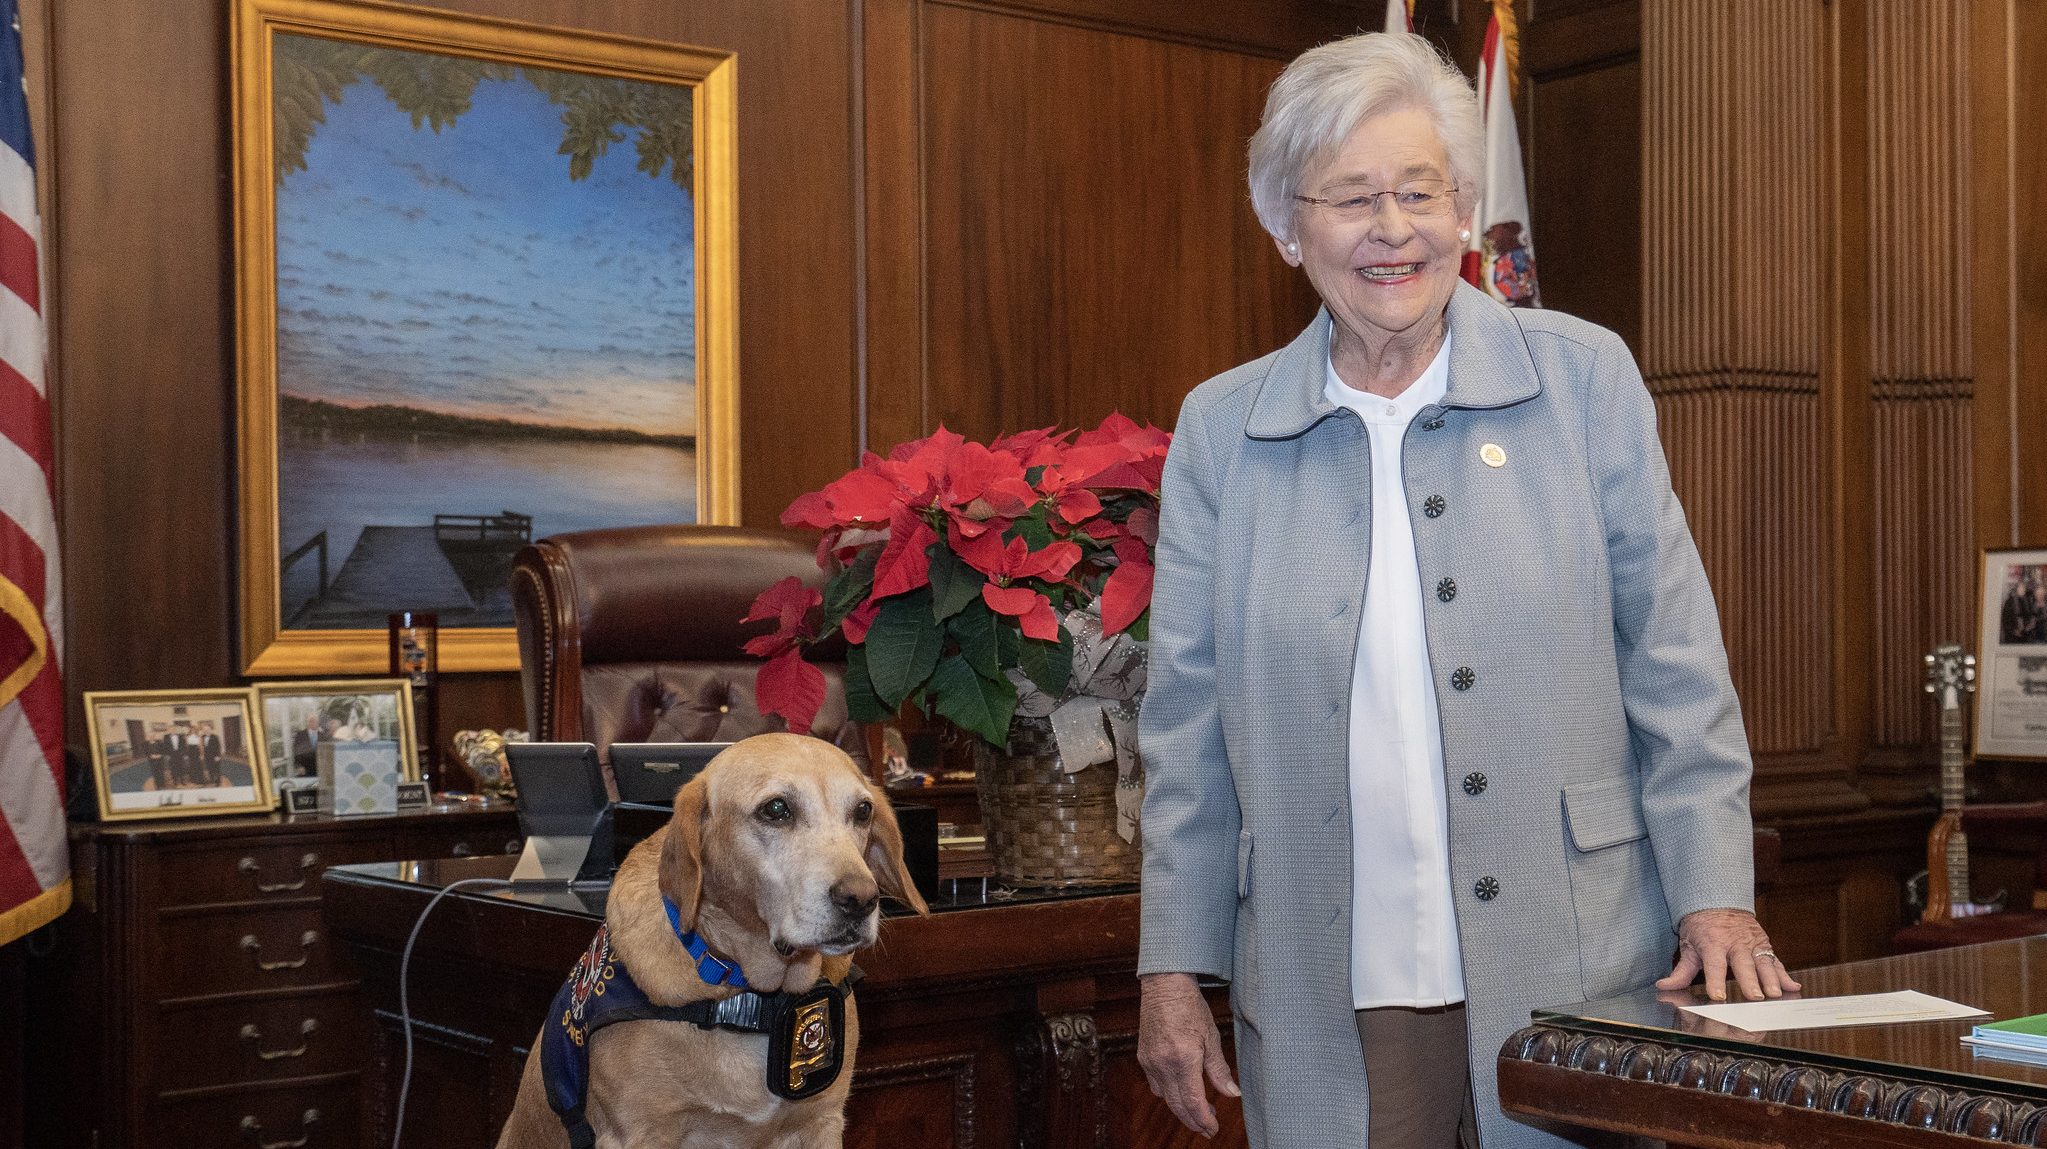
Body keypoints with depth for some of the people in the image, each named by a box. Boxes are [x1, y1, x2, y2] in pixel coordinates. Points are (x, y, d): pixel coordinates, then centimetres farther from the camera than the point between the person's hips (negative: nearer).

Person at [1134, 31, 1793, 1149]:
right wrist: (1173, 970, 5)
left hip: (1573, 972, 0)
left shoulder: (1583, 376, 2)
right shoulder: (1218, 427, 5)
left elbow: (1675, 667, 3)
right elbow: (1187, 727, 7)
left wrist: (1717, 893, -3)